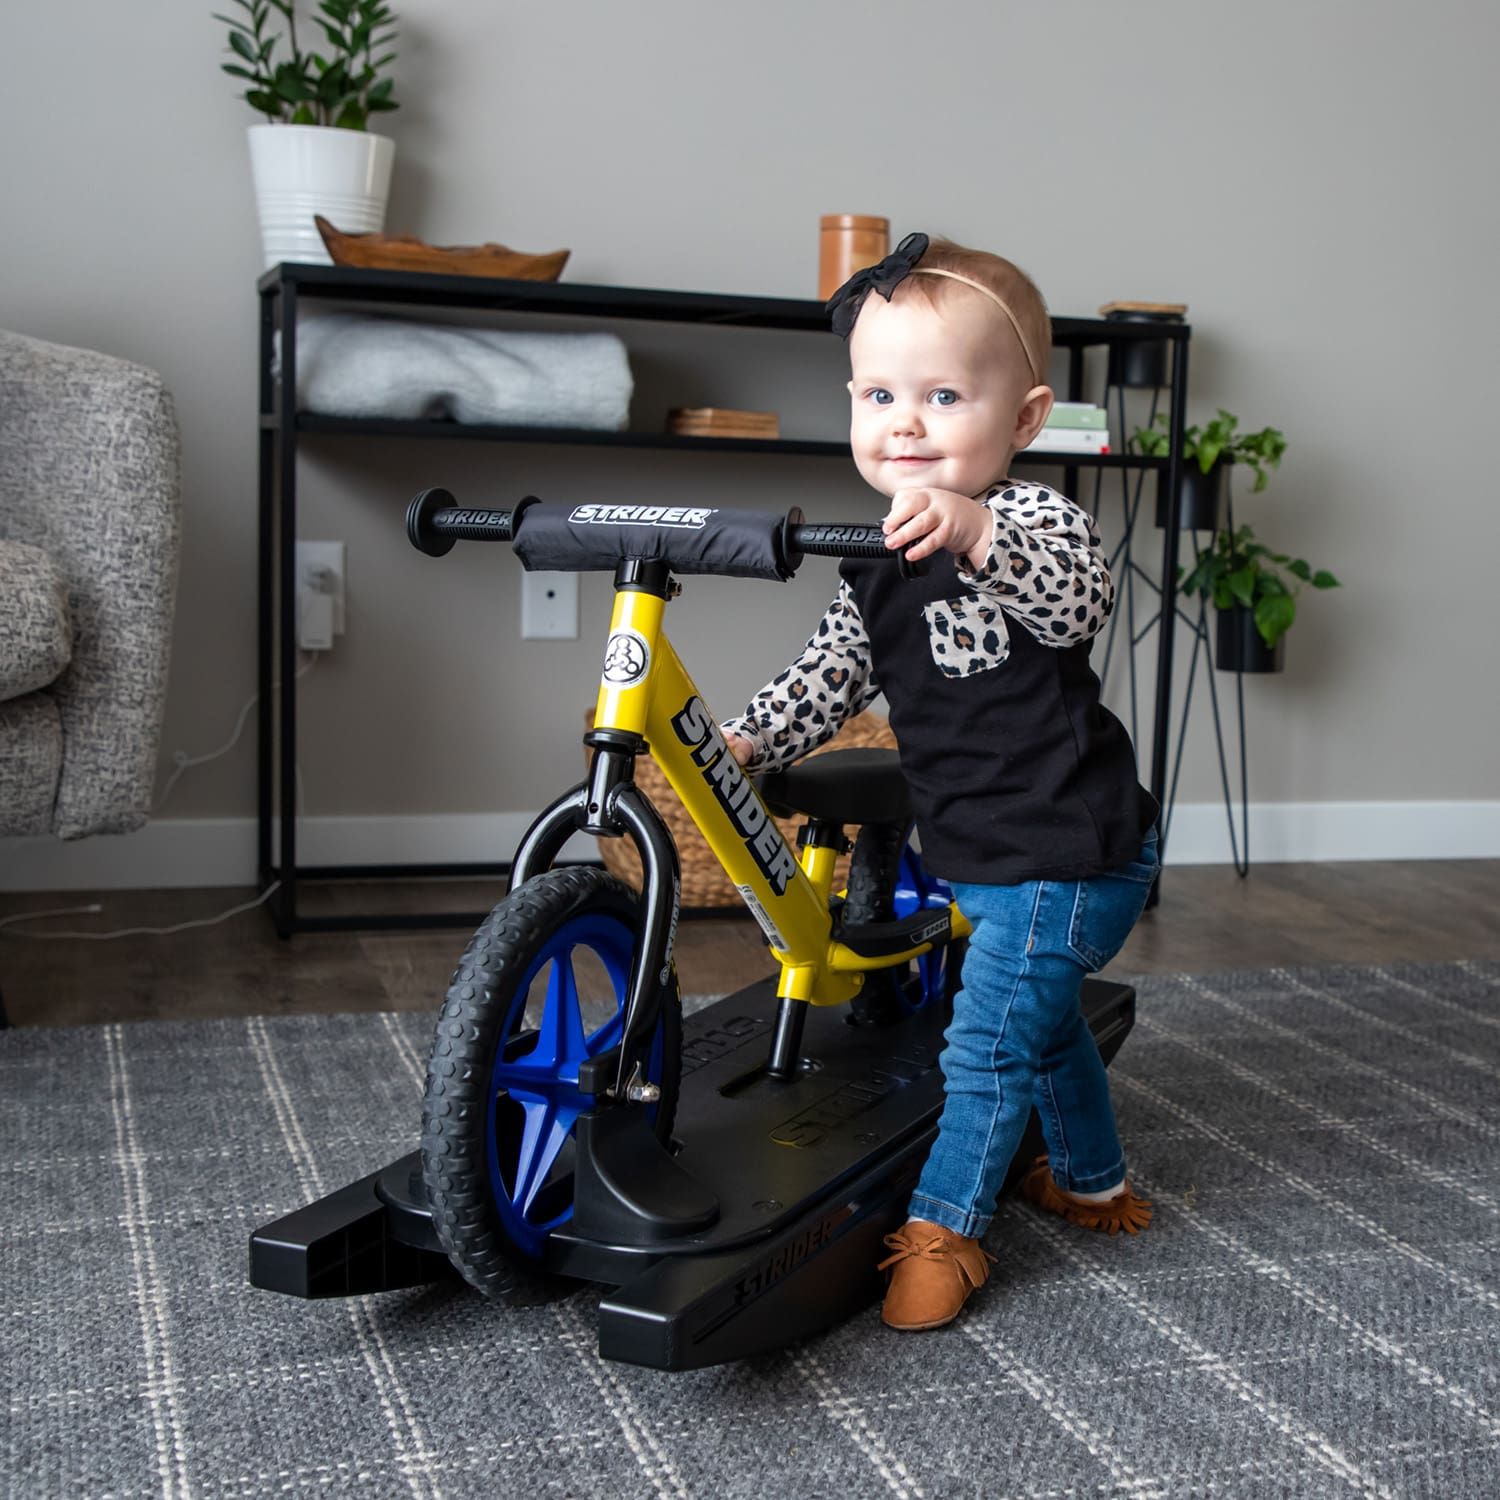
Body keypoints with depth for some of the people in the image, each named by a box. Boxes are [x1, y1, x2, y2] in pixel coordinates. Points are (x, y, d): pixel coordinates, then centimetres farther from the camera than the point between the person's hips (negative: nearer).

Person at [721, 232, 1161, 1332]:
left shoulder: (1035, 519, -18)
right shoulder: (880, 561, 6)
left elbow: (1080, 593, -39)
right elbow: (832, 674, 12)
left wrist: (975, 530, -56)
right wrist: (745, 740, -2)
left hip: (1068, 855, -9)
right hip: (989, 853, 9)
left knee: (987, 1045, -3)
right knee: (1044, 1019, 26)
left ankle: (945, 1229, 14)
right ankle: (1095, 1182, 47)